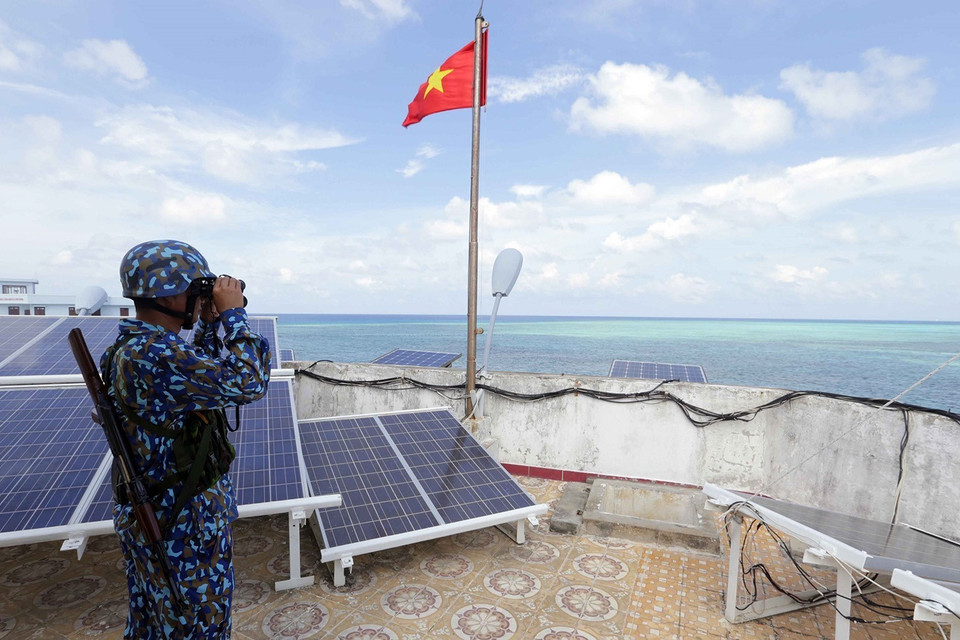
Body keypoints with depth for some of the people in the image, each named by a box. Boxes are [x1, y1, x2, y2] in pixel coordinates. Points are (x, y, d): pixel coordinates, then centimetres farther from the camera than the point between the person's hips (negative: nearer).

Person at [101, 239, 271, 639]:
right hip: (183, 521, -10)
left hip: (153, 510, 10)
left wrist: (209, 322, 5)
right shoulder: (153, 354, -29)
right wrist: (233, 314, -23)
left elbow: (204, 376, 16)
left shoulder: (135, 346, 4)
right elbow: (246, 384, -34)